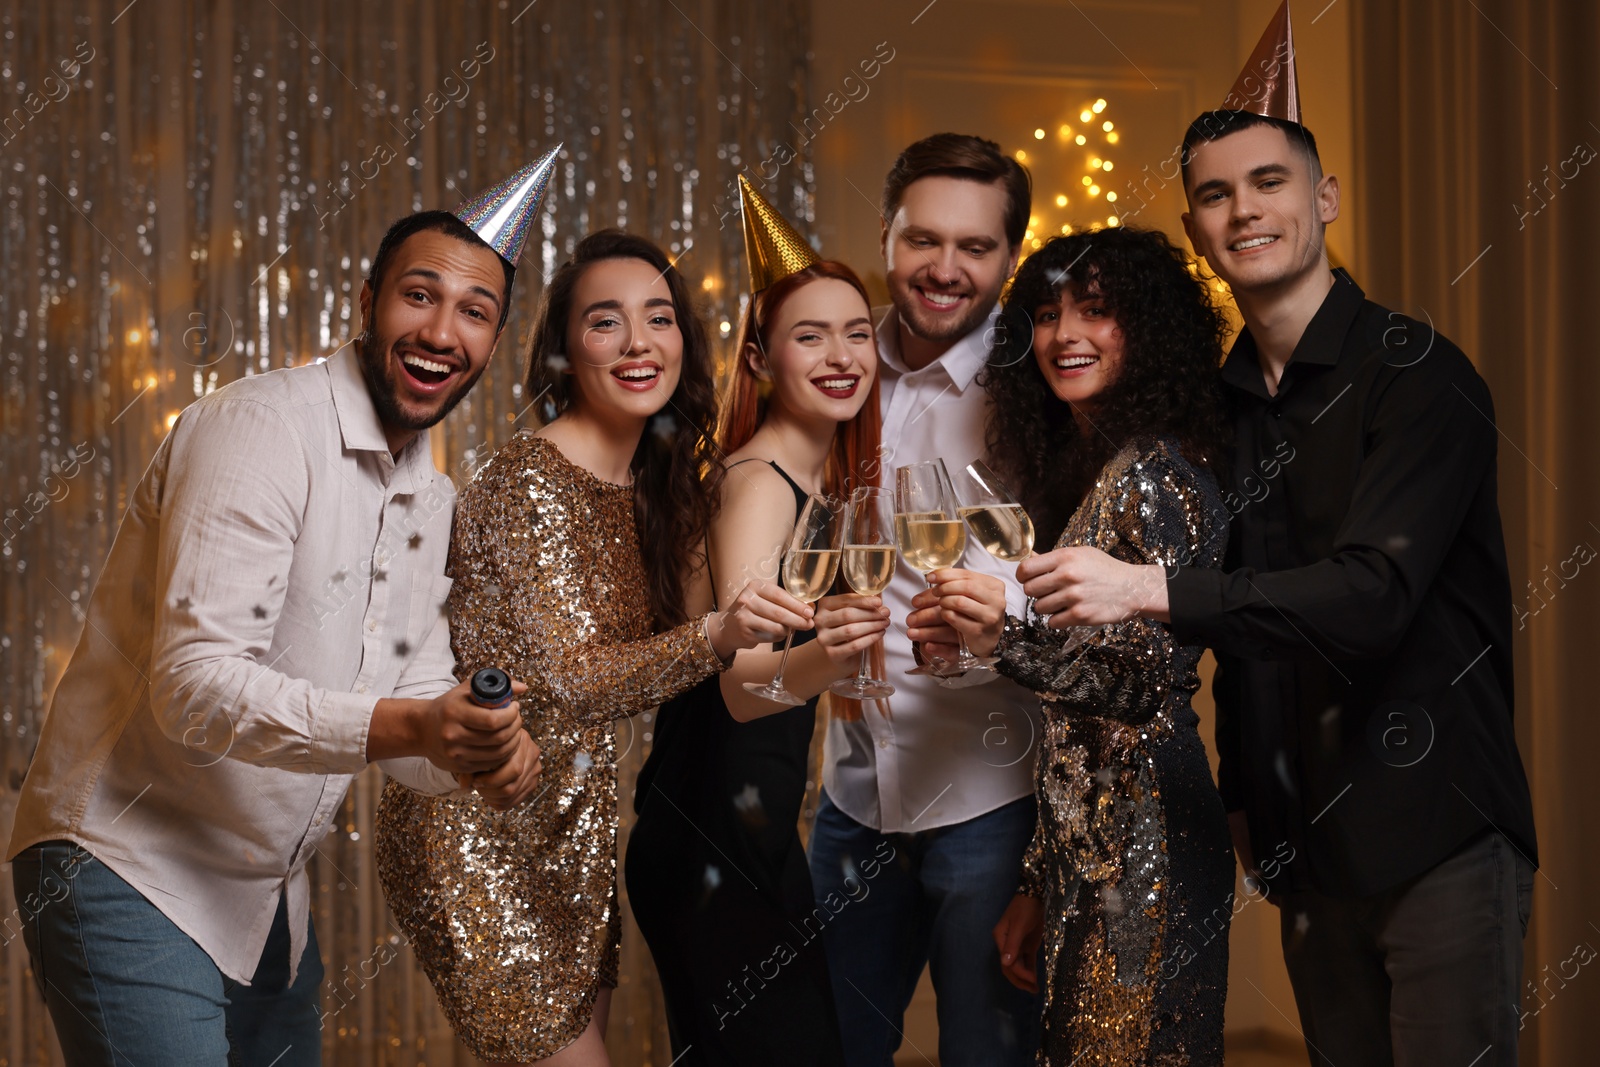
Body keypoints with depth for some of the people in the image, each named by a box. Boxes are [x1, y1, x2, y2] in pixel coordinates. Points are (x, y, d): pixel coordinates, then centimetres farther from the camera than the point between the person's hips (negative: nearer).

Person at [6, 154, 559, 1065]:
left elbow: (414, 699, 8)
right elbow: (194, 687, -26)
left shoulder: (434, 501, 11)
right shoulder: (260, 429, -18)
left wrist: (482, 753, -16)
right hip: (133, 871, -8)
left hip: (268, 894, 9)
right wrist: (404, 725, -38)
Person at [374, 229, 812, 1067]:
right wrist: (715, 634, -40)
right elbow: (568, 676, -25)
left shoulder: (650, 487, 8)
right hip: (480, 830, -8)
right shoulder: (528, 481, -17)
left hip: (569, 827, 8)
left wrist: (805, 637, 5)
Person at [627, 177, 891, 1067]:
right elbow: (741, 685, -32)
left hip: (759, 831, 9)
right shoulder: (759, 484, -16)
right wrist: (824, 655, -51)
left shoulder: (824, 479, 10)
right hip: (714, 843, -9)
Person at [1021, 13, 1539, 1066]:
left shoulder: (1417, 375, -12)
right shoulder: (1225, 403, 10)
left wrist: (1148, 588, -28)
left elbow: (1374, 593, -24)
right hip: (1305, 842, 6)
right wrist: (1241, 793, 14)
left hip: (1436, 830, -6)